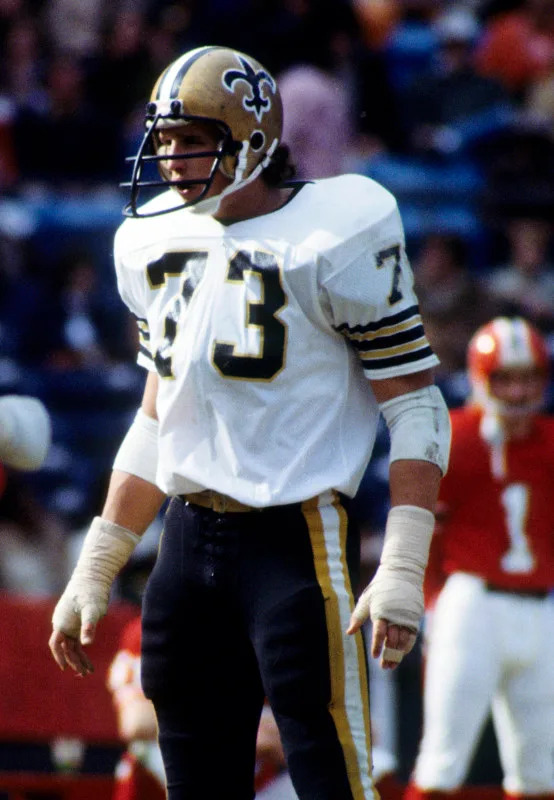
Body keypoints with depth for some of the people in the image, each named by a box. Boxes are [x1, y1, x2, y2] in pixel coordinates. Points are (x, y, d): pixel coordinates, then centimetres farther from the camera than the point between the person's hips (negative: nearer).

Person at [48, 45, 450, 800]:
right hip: (190, 538, 7)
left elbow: (416, 406, -10)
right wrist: (94, 572, 20)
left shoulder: (337, 240, -9)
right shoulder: (159, 244, 12)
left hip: (297, 539, -7)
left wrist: (402, 569, -19)